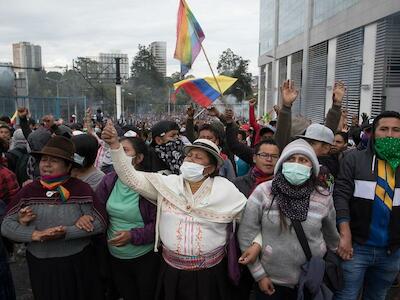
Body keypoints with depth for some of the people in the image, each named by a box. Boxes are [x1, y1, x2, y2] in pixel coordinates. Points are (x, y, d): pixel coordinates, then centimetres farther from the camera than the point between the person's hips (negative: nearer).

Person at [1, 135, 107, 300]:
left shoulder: (81, 189, -13)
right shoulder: (27, 191, -4)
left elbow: (100, 223, -14)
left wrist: (66, 232, -24)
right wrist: (36, 235, -19)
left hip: (77, 263, -2)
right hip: (40, 265, 2)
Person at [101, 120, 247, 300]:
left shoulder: (224, 188, -6)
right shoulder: (167, 183, -3)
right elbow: (130, 177, -9)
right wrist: (115, 145, -17)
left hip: (209, 272, -1)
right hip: (172, 269, 2)